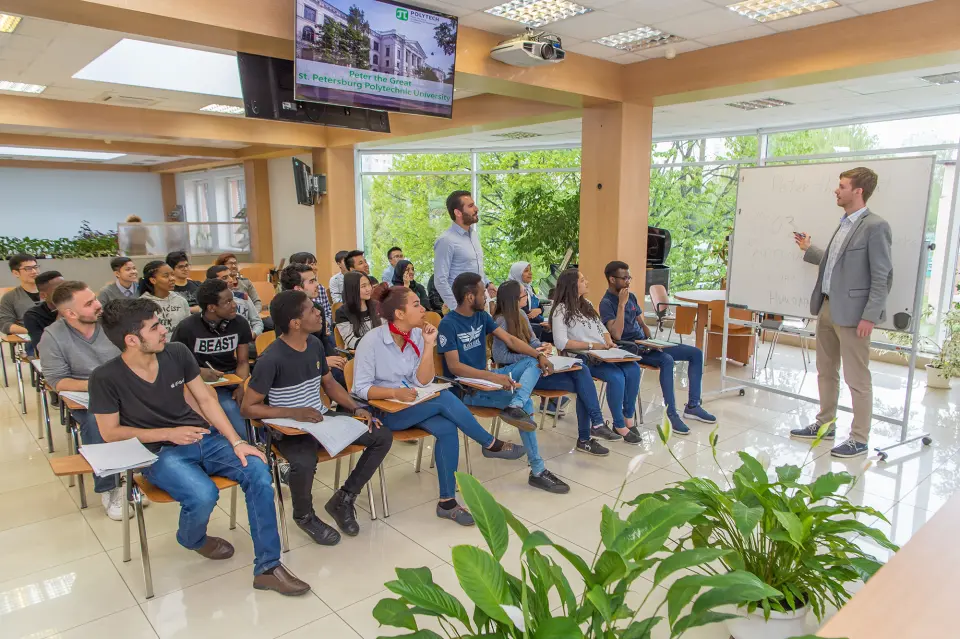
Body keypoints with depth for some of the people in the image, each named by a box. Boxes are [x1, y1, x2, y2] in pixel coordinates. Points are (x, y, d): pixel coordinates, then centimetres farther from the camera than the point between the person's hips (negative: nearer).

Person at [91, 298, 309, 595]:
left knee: (258, 472, -19)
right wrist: (169, 433, -14)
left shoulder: (177, 352, -3)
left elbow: (205, 400, 1)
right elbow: (110, 432, -5)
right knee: (204, 495, -30)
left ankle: (267, 568, -10)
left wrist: (236, 442, -8)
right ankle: (193, 539, 11)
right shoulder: (106, 378, -12)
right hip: (158, 452, -4)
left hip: (202, 437, 4)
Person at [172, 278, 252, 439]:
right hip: (203, 382, -3)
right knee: (230, 408, -31)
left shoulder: (240, 323, 0)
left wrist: (242, 386, -17)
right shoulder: (186, 328, -8)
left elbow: (243, 361, 2)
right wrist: (198, 372, -20)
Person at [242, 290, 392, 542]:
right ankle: (305, 516, -2)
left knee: (382, 437, -5)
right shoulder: (271, 359, -21)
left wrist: (356, 408, -1)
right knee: (304, 464, -39)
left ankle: (343, 500, 10)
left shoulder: (315, 344, 0)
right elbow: (248, 408, -16)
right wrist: (294, 412, -25)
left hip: (323, 420, 7)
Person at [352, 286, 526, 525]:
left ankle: (447, 501, -14)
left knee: (447, 429, -24)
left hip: (411, 404, 6)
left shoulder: (417, 335, -1)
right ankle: (492, 445, -9)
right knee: (444, 398, -27)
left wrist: (428, 345, -17)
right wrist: (395, 392, -31)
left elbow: (422, 381, -6)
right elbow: (361, 388, -16)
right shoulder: (372, 341, -16)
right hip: (381, 410, -6)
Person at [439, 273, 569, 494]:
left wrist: (539, 355, -11)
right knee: (526, 403, -22)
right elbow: (454, 366, -24)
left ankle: (515, 407, -35)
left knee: (532, 363, -8)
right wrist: (492, 376, -35)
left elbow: (510, 340, 5)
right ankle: (537, 471, -15)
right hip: (466, 388, -8)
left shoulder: (481, 316, 8)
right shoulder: (449, 324, -15)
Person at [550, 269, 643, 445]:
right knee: (616, 376, -29)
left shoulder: (587, 304, 20)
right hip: (582, 358, -7)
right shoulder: (561, 310, -5)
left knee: (633, 369, -19)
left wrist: (609, 342, 0)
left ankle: (628, 419, -9)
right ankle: (619, 426, -14)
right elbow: (561, 343, -15)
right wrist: (591, 346, -16)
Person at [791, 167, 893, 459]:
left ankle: (859, 439, 12)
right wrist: (809, 249, 30)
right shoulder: (844, 224, 14)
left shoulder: (875, 226, -12)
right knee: (825, 372, 17)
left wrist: (870, 316, -18)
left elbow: (883, 277, -14)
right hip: (827, 308, 9)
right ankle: (824, 424, 31)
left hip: (852, 312, -9)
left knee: (857, 379, 1)